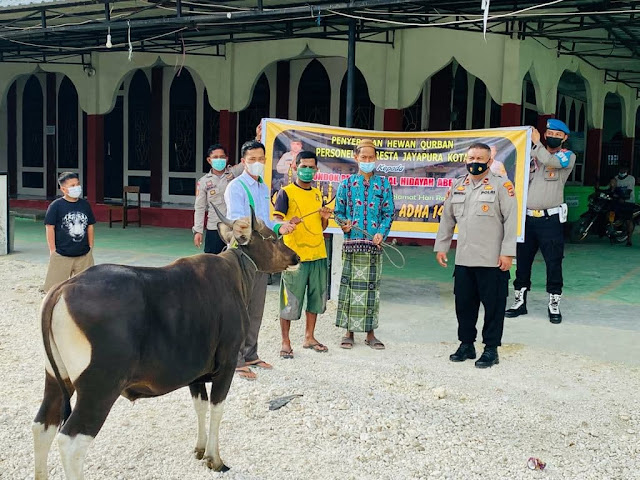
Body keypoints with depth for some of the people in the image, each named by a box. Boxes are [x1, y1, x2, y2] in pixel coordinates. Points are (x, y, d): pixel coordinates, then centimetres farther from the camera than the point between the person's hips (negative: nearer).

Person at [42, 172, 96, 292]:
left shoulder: (85, 205, 5)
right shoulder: (56, 206, -8)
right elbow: (50, 228, -6)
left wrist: (90, 248, 10)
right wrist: (53, 251, -7)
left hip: (84, 255, 4)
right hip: (62, 255, -4)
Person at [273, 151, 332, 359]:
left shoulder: (317, 194, 15)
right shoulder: (286, 192, -4)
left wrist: (325, 218, 0)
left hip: (318, 255, 6)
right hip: (294, 255, -6)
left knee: (316, 297, 12)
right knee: (290, 300, -2)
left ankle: (309, 337, 26)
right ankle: (285, 342, 9)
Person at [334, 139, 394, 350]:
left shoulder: (383, 184, 9)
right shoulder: (347, 183, 8)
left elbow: (388, 213, 7)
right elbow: (338, 211, 11)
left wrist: (382, 232, -9)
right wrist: (344, 224, -9)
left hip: (374, 244, 1)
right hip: (352, 242, 0)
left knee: (372, 286, 5)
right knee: (350, 285, 1)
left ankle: (370, 333, 15)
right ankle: (348, 331, 12)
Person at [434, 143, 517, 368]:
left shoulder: (502, 184, -4)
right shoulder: (458, 185, 13)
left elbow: (511, 220, -8)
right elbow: (447, 218, 18)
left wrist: (508, 252, -13)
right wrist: (441, 246, 16)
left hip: (492, 260, -5)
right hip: (463, 259, 5)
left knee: (493, 305, 3)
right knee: (464, 303, 11)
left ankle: (491, 349, 14)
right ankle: (466, 344, 25)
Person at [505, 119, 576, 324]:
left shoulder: (568, 156, 2)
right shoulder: (533, 155, 13)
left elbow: (551, 162, -19)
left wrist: (536, 144, -10)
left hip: (550, 219, -4)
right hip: (527, 217, 4)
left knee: (553, 262, -2)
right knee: (522, 260, 9)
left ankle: (554, 304, 10)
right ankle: (520, 301, 21)